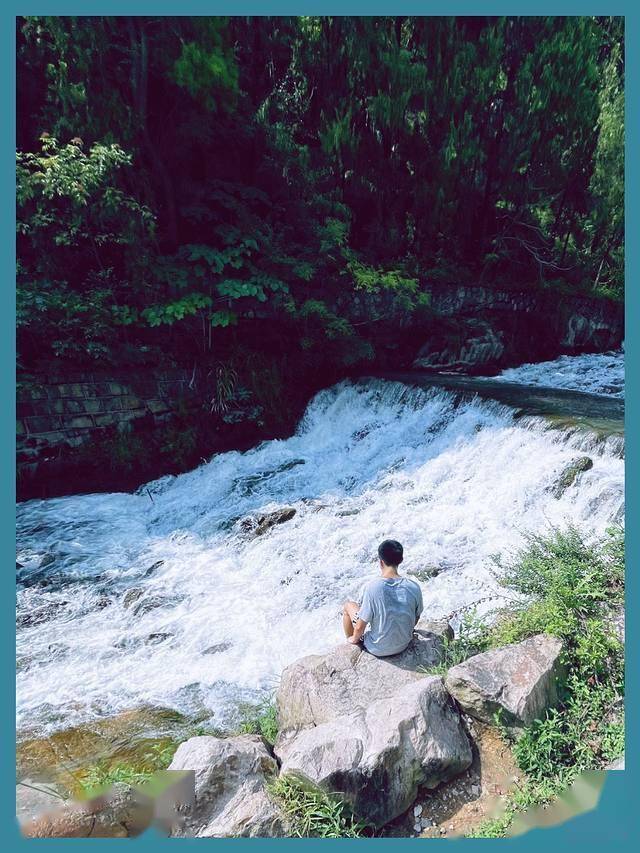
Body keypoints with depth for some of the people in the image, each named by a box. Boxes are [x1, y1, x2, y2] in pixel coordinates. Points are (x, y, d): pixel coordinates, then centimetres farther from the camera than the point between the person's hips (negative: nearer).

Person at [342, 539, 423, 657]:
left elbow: (360, 627, -18)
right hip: (404, 645, 4)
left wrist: (354, 638, 4)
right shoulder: (414, 587, -17)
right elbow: (416, 618, 1)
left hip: (378, 649, -4)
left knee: (348, 605, 17)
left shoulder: (372, 587, -27)